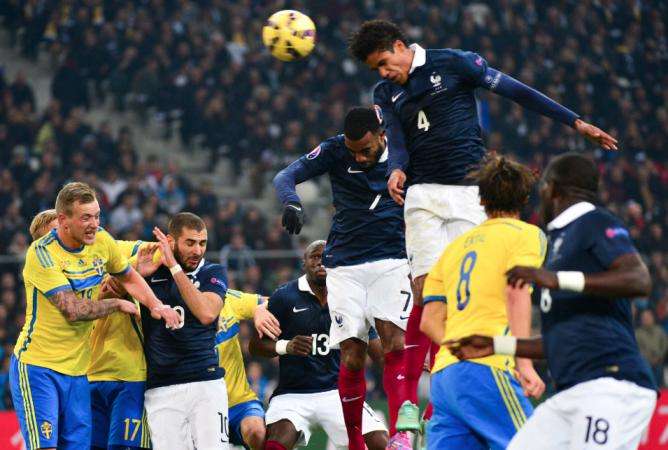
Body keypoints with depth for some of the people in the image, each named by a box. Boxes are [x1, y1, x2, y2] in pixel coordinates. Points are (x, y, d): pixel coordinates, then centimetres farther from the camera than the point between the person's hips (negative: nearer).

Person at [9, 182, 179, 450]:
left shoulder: (101, 241, 2)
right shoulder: (41, 253, -17)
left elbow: (129, 277, 20)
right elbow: (73, 310, -23)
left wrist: (156, 305, 2)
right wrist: (118, 304, -10)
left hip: (77, 371, 6)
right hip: (37, 367, -6)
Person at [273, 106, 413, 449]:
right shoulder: (335, 151, -4)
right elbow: (285, 176, -11)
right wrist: (291, 202, -32)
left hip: (391, 260, 0)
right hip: (345, 263, 0)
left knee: (394, 341, -19)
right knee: (352, 356, -3)